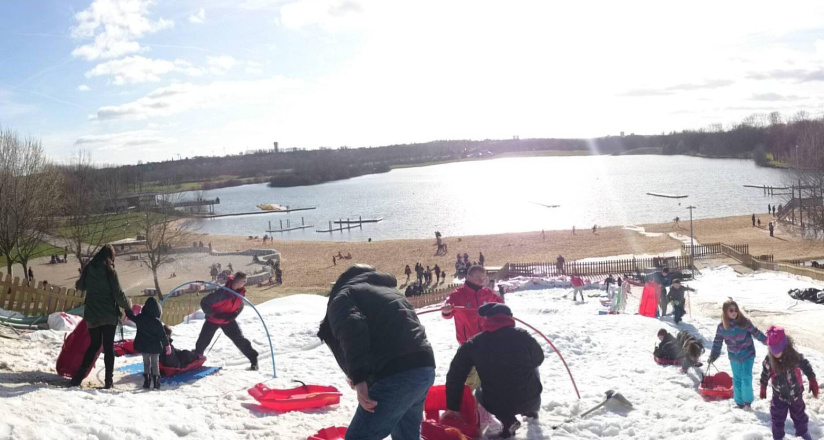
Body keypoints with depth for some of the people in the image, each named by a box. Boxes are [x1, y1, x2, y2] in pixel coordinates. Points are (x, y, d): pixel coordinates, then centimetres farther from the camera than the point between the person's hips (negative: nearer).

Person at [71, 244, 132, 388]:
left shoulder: (88, 269, 2)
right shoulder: (109, 271, -12)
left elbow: (80, 286, 20)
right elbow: (118, 294, -13)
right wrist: (128, 305, 5)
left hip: (92, 315, 4)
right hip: (109, 315, -4)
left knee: (94, 345, 17)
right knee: (109, 347, 5)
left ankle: (78, 377, 12)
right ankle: (108, 380, 3)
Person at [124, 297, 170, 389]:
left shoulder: (139, 318, -9)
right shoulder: (157, 322, -15)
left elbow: (131, 316, 12)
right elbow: (163, 335, -10)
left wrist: (127, 309, 29)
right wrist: (167, 345, 0)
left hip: (143, 346, 2)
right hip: (155, 347, -2)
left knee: (146, 363, 15)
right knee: (155, 364, 8)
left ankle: (147, 382, 13)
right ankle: (156, 383, 4)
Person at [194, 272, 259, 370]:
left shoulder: (241, 292, -14)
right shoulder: (222, 292, -33)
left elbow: (239, 306, 6)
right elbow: (204, 303, -25)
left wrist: (233, 315, -11)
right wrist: (213, 314, -27)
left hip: (228, 320, 3)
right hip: (213, 320, -3)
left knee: (239, 339, -7)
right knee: (203, 341, 4)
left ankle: (253, 359, 0)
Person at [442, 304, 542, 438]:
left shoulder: (474, 343, -4)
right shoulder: (522, 335, -8)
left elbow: (455, 375, -1)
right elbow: (538, 359, 10)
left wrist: (452, 408, 9)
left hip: (496, 406, -1)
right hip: (530, 400, 1)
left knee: (479, 392, 35)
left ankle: (507, 420, 9)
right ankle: (532, 411, 38)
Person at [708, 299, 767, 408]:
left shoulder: (744, 322, -18)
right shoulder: (721, 327, -11)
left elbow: (756, 332, -5)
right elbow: (717, 342, -1)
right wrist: (713, 356, 1)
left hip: (747, 354, -3)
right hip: (734, 356, 3)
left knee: (746, 378, -7)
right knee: (737, 379, 13)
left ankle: (748, 401, 12)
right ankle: (739, 402, 28)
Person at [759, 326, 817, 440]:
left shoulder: (795, 356, -22)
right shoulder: (769, 360, -18)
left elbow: (806, 366, -5)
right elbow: (765, 374, -2)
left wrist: (813, 382, -1)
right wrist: (763, 388, 8)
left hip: (796, 393, 0)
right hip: (779, 395, 0)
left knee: (799, 415, 20)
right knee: (777, 418, 9)